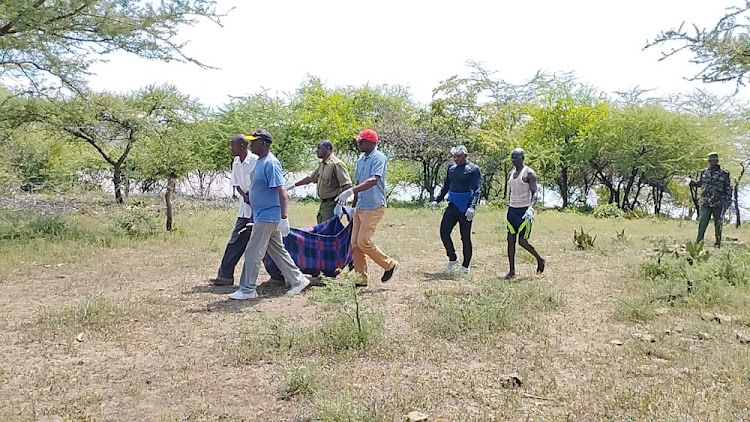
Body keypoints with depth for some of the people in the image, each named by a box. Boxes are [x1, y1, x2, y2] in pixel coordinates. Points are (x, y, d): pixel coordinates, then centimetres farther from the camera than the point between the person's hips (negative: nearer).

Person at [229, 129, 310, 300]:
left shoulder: (271, 164, -18)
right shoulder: (260, 161, 12)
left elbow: (281, 192, -23)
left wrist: (284, 218, -26)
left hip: (267, 217, -10)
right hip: (262, 215, 10)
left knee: (253, 253, -3)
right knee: (277, 250, 15)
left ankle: (247, 290, 8)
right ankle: (298, 280, 23)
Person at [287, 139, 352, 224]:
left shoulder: (336, 164, -16)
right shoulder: (322, 164, 14)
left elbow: (347, 185, -23)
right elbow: (311, 178, 28)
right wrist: (293, 186, 32)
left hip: (331, 205, -10)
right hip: (323, 204, 10)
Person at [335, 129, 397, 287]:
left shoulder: (379, 158, -14)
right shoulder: (361, 160, 13)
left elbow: (373, 181, -29)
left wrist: (350, 191, -40)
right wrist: (354, 205, 20)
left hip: (374, 207, -9)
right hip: (360, 207, 9)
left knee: (363, 242, -11)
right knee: (355, 243, 6)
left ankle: (389, 264, 10)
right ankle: (361, 279, 16)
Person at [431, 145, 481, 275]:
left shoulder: (474, 169, -6)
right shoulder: (451, 168, 11)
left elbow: (476, 190, -12)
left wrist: (472, 207, -25)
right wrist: (437, 200, 14)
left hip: (465, 208, -5)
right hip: (452, 206, 6)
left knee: (465, 237, 3)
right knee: (444, 232, -2)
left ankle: (465, 266, 17)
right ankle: (453, 259, 19)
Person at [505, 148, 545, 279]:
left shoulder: (529, 173, -8)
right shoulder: (511, 174, 13)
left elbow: (534, 193, -14)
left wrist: (531, 208, -29)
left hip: (525, 211, -7)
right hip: (512, 210, 7)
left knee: (522, 241, -7)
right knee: (510, 241, 2)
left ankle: (540, 260, 19)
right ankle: (512, 271, 8)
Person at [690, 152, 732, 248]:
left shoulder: (724, 173, 0)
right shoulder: (704, 172, 8)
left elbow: (728, 188, 3)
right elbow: (700, 183, 23)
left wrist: (728, 201, -3)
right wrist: (692, 182, 5)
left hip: (718, 205, -2)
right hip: (705, 204, 2)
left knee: (718, 225, 7)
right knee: (702, 224, -4)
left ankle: (717, 244, 17)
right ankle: (698, 242, -1)